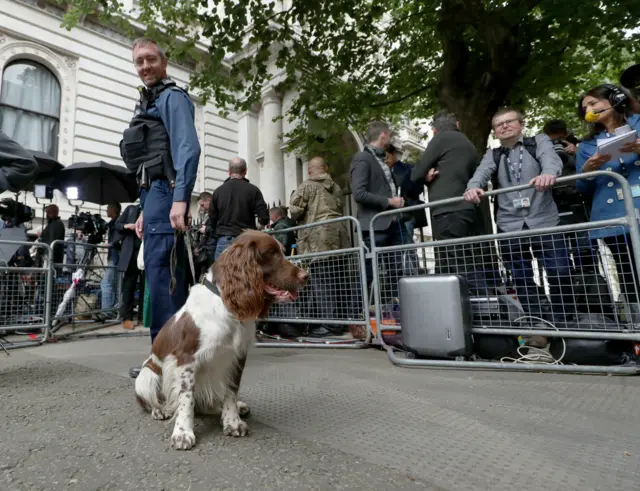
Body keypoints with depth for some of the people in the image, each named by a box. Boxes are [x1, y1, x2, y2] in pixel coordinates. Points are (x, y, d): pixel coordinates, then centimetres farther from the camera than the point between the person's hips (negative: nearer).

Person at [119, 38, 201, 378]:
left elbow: (188, 148, -15)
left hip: (164, 190, -10)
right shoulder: (148, 102, 29)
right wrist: (146, 210, 21)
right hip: (153, 192, 10)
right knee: (169, 272, 9)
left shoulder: (172, 97, 1)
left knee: (159, 271, -13)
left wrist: (180, 199, -27)